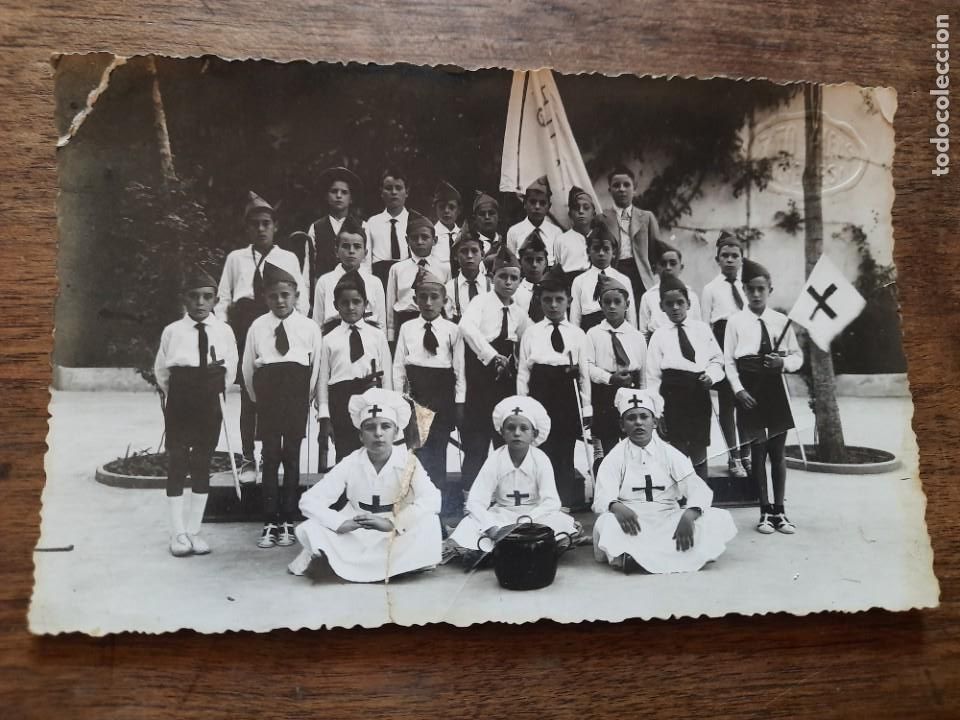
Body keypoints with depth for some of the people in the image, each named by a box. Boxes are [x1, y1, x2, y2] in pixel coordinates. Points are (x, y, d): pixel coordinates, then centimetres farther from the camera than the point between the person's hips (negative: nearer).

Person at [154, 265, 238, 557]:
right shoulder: (172, 331, -4)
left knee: (202, 465, 7)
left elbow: (230, 370, 7)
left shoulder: (224, 331, -2)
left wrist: (213, 390, 7)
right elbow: (161, 371, 5)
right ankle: (178, 533, 8)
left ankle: (194, 530, 17)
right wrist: (175, 393, 9)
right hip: (179, 405, -1)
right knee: (176, 464, 0)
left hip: (210, 405, 1)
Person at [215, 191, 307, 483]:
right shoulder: (236, 258, 16)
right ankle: (248, 459, 10)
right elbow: (223, 298, 13)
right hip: (244, 327, 1)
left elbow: (300, 298, 6)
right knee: (247, 395, 2)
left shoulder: (288, 258, 12)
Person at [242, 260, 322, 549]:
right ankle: (270, 523, 7)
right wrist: (259, 396, 7)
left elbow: (316, 366, 4)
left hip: (297, 393, 0)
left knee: (292, 456, 4)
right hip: (268, 392, 1)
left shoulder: (309, 327, 5)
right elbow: (248, 366, 9)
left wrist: (306, 396, 3)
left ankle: (287, 522, 12)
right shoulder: (258, 326, 7)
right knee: (270, 457, 1)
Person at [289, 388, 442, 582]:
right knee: (309, 529, -26)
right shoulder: (350, 463, -11)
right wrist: (341, 523, -31)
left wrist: (392, 523, -38)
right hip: (355, 537, 0)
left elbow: (432, 500, -27)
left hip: (396, 537, 0)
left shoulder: (408, 462, -14)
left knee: (428, 522, -29)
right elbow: (309, 501, -14)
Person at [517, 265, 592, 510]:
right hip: (540, 392, 0)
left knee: (566, 450, 4)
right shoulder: (531, 333, 6)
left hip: (567, 395, 0)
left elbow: (584, 373, 6)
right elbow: (523, 371, 5)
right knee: (542, 449, 1)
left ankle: (568, 502, 16)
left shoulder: (577, 334, 6)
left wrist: (586, 408, 3)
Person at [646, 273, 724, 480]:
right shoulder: (659, 335, 1)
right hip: (673, 395, -2)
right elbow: (653, 375, 0)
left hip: (699, 394, 2)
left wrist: (711, 375, -11)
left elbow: (716, 358, 10)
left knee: (699, 451, 11)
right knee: (678, 452, 3)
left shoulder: (702, 329, 5)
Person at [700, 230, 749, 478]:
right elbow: (705, 325, 1)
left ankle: (746, 452, 20)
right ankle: (733, 456, 14)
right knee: (726, 401, 4)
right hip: (723, 341, -2)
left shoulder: (747, 286, 8)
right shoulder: (710, 288, 2)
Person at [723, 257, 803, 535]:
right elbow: (729, 361, -2)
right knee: (757, 451, 6)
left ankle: (779, 511, 19)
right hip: (750, 389, -1)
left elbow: (798, 356, 7)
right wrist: (739, 390, -12)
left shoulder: (781, 321, 2)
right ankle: (765, 511, 17)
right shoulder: (736, 321, -2)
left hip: (775, 388, 1)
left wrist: (784, 362, -13)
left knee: (778, 451, 7)